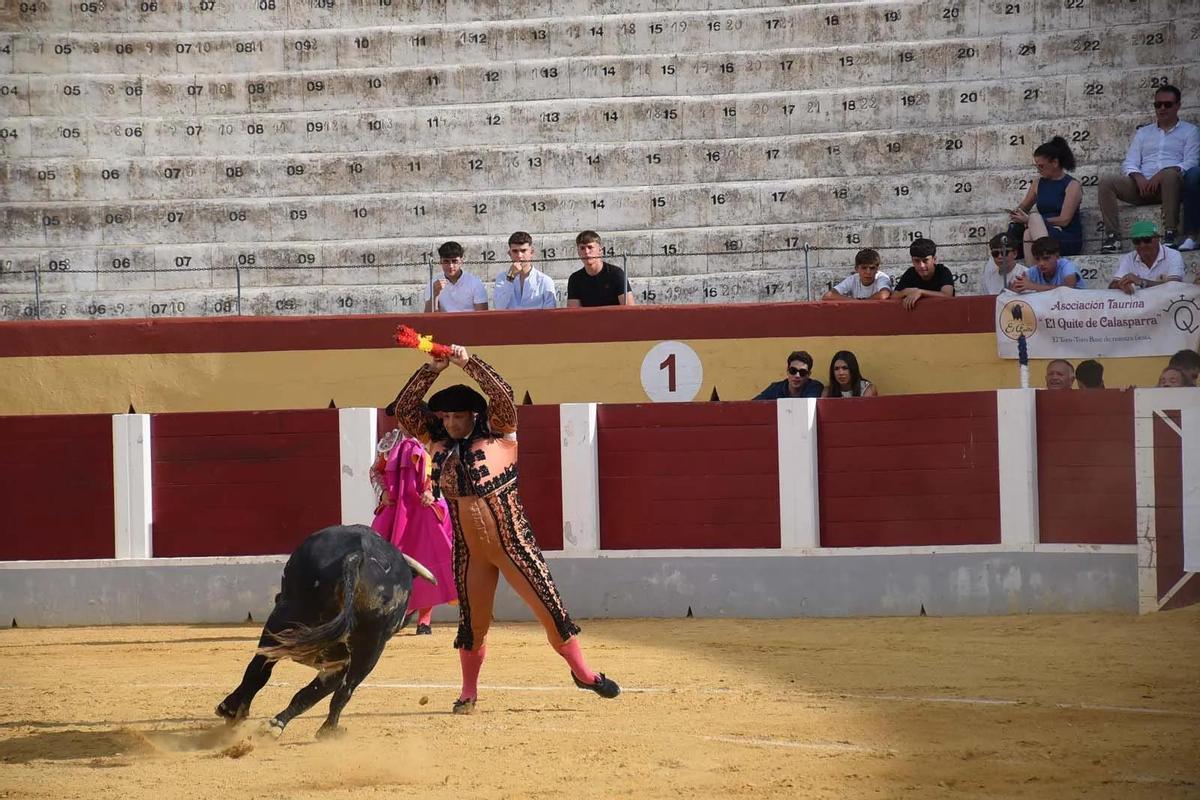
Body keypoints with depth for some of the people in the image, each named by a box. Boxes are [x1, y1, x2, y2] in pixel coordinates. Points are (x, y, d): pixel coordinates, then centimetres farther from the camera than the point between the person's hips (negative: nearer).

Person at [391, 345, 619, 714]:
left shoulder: (500, 436, -5)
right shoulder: (439, 444, 4)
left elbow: (502, 395, -20)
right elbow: (404, 409, -1)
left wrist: (469, 363, -23)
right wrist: (432, 369, -11)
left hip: (514, 543, -3)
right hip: (468, 551, 3)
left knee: (550, 607, -2)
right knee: (472, 623, 9)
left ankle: (581, 671, 15)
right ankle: (469, 693, 25)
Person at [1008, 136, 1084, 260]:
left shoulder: (1072, 185, -1)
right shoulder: (1038, 182, 16)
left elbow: (1064, 220, -10)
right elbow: (1024, 207, 29)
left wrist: (1030, 220, -12)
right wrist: (1015, 213, 3)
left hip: (1068, 240, -4)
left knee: (1035, 217, -33)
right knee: (1028, 233, -33)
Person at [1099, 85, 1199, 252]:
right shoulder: (1143, 132, 26)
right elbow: (1129, 164, 15)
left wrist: (1161, 175, -17)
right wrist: (1138, 178, -10)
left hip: (1172, 184, -4)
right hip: (1142, 187, 4)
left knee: (1169, 173, -39)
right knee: (1106, 181, -20)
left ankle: (1171, 234, -41)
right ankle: (1112, 236, -26)